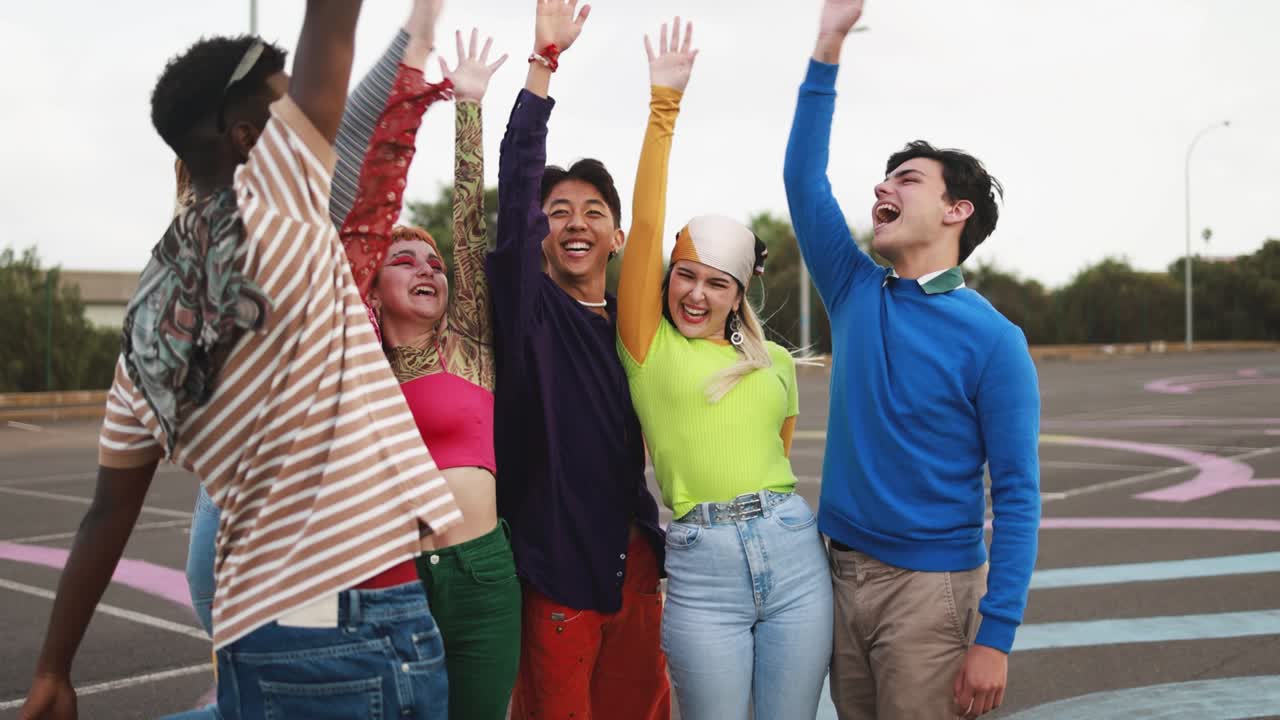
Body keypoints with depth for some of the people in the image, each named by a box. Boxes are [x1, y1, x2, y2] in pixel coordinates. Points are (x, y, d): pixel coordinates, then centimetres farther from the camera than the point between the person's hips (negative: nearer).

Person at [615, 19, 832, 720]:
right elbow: (646, 224, -5)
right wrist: (664, 106, -7)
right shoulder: (648, 346, 3)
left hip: (794, 555, 3)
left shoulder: (777, 363, 12)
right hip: (701, 567, -3)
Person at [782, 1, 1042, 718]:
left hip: (931, 587, -5)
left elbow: (1017, 495, -10)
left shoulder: (993, 340, -9)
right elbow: (805, 180, 3)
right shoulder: (857, 295, 5)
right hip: (842, 572, 5)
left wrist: (996, 636, -17)